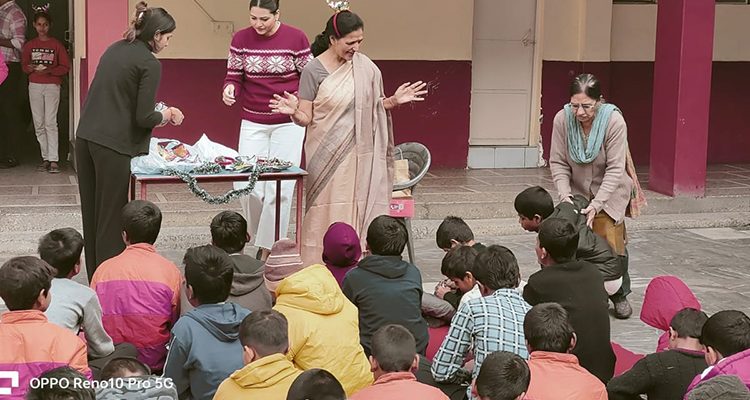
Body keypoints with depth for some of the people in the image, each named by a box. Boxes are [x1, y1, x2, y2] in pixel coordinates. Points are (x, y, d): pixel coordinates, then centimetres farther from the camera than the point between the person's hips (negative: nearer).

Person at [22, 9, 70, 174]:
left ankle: (53, 160, -15)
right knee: (39, 124, 3)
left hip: (52, 86, -4)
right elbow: (24, 65, 15)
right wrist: (30, 68, -8)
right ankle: (46, 158, 9)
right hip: (34, 86, 4)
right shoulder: (29, 45, 10)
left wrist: (50, 70, -15)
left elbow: (65, 67, 0)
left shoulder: (56, 45, 1)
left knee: (50, 123, -12)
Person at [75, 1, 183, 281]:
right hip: (113, 145, -8)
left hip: (85, 136, 8)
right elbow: (143, 117, -14)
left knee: (91, 212, 12)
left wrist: (156, 112, 22)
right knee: (112, 216, -1)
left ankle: (95, 278, 21)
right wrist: (165, 116, 6)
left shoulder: (115, 49, 14)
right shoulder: (150, 64, -10)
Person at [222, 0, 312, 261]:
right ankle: (261, 235, 24)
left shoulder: (296, 39, -7)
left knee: (280, 188, -4)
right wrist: (229, 89, -20)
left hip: (288, 123, -2)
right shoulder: (241, 39, -1)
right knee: (246, 185, -4)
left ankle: (268, 250, 7)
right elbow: (234, 76, 3)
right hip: (253, 123, 2)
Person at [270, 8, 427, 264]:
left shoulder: (365, 67, 3)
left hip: (358, 155, 3)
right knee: (326, 217, -1)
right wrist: (293, 111, -26)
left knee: (355, 214, 4)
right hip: (326, 156, -3)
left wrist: (394, 101, -3)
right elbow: (306, 118, -6)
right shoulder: (313, 70, -7)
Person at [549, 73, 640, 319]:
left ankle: (620, 296, 15)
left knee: (612, 242, -7)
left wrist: (597, 204, -28)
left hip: (609, 192, -2)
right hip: (577, 192, 2)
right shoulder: (562, 119, -17)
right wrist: (564, 195, -22)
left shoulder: (614, 121, -24)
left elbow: (615, 169, -22)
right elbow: (558, 163, -10)